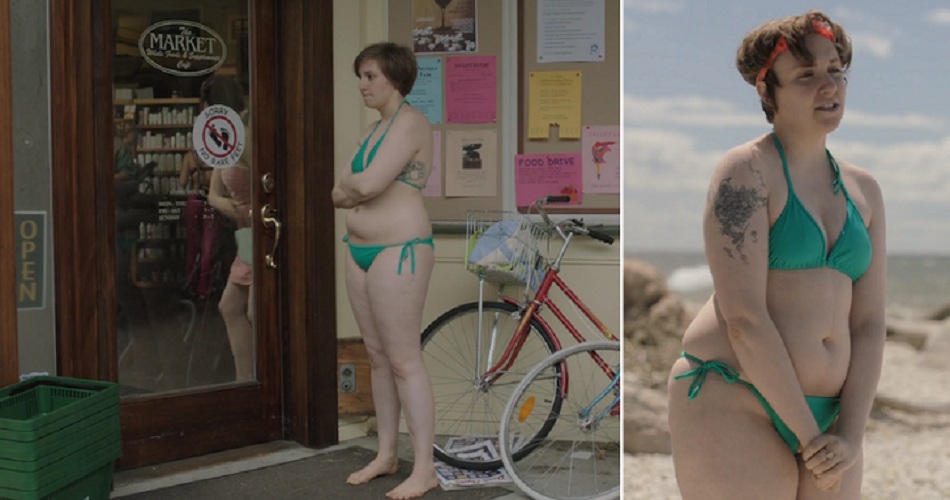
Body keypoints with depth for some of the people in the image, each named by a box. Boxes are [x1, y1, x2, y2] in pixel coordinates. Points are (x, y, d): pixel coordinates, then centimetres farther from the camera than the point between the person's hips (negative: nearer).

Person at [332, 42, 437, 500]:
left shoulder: (410, 122, -11)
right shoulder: (373, 129, 17)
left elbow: (365, 184, -21)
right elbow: (339, 195, 10)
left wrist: (351, 184, 0)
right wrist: (362, 188, -9)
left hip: (399, 251, -9)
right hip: (360, 250, 9)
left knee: (404, 361, -7)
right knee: (378, 357, 13)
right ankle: (386, 454, 22)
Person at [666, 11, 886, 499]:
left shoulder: (863, 191, 12)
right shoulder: (745, 171, -8)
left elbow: (868, 324, 7)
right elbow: (743, 316, -16)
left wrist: (849, 437, -7)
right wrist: (810, 436, -14)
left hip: (824, 417, 7)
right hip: (732, 405, -7)